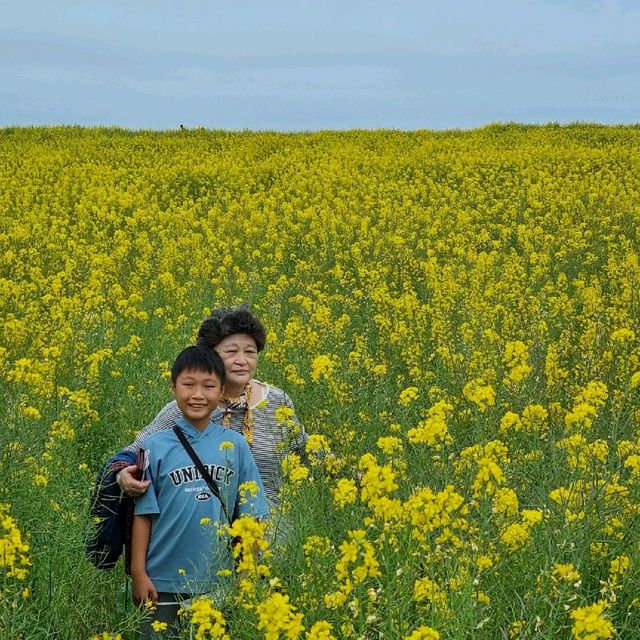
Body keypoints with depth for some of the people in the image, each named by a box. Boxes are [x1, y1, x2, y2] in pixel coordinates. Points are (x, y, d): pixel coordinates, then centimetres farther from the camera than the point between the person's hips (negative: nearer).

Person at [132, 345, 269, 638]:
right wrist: (138, 574, -4)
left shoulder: (236, 445, 2)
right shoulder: (155, 446, -3)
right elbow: (143, 514, -1)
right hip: (163, 584, -1)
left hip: (219, 582, 1)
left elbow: (250, 516, 5)